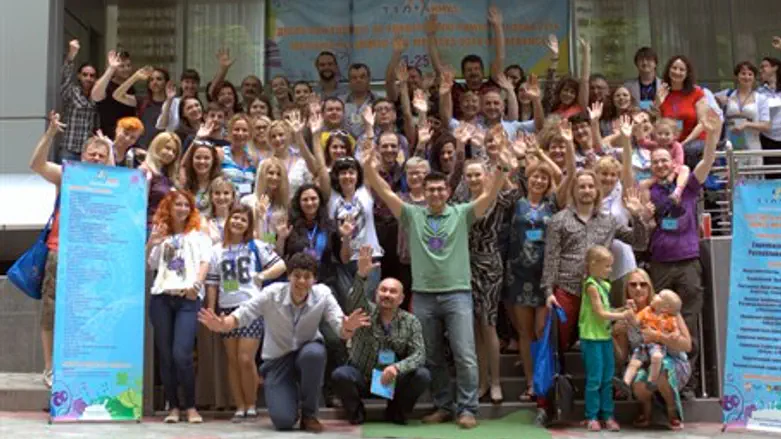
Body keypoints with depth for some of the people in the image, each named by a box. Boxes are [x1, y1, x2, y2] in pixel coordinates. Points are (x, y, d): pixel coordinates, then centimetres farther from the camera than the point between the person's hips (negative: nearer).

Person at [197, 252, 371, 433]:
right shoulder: (272, 293, -18)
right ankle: (290, 393, 22)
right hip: (277, 358, -1)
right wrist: (222, 325, -43)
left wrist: (347, 327, -50)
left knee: (314, 353, -39)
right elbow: (242, 314, -21)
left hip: (307, 350, 1)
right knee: (283, 421, -19)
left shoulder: (322, 295, -17)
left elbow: (340, 328, -25)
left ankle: (309, 414, -14)